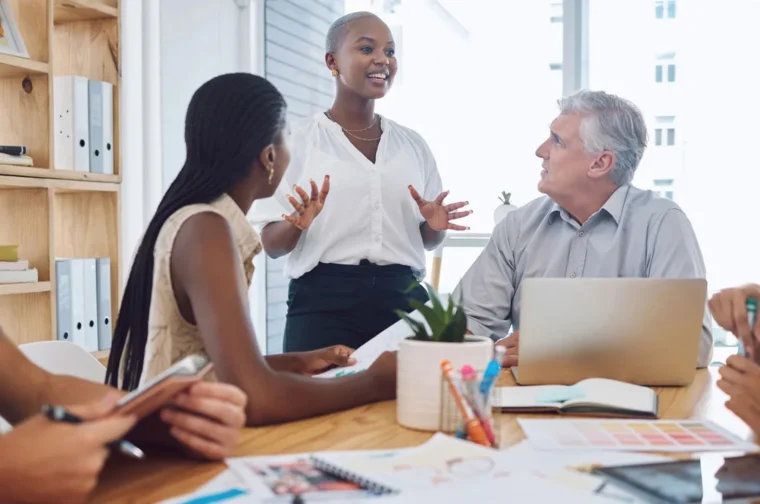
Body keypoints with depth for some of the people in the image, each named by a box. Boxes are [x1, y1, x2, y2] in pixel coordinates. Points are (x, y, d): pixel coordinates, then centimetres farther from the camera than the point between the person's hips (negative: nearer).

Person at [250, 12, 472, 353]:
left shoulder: (413, 144, 11)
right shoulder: (296, 139, -1)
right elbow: (271, 244, -2)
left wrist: (435, 225, -5)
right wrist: (297, 224, -22)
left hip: (404, 300, 4)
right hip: (323, 304, -3)